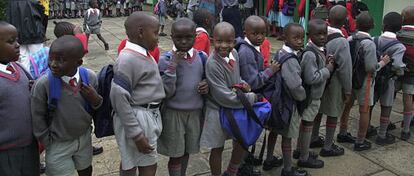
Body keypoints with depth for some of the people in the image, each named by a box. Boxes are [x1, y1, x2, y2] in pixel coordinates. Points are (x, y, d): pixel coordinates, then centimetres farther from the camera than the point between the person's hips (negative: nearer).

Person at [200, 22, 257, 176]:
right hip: (218, 111, -7)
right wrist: (252, 97, -19)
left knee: (242, 143, 18)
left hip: (236, 107, 7)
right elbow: (224, 96, -27)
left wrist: (242, 84, -8)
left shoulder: (234, 53, -6)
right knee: (217, 149, 11)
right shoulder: (212, 64, -28)